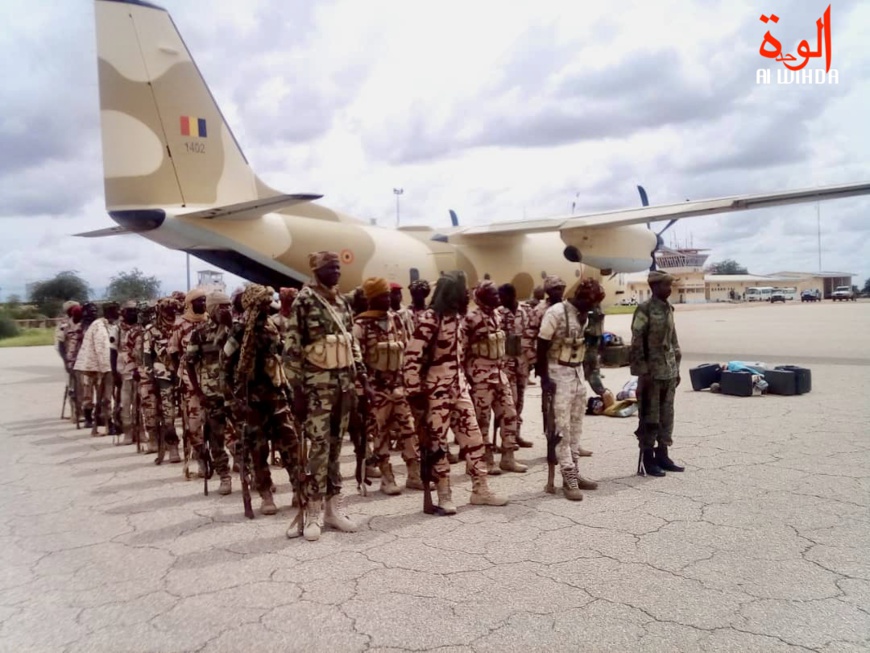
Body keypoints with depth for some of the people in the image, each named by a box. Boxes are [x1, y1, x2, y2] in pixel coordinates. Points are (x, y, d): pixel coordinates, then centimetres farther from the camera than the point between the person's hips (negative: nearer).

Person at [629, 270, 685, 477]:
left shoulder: (669, 309, 12)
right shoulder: (644, 309, -11)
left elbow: (673, 340, 18)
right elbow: (637, 343, -14)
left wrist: (676, 368, 15)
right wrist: (643, 372, -17)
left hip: (669, 372, 8)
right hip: (652, 372, -7)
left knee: (666, 415, 12)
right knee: (649, 417, -1)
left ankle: (662, 455, 22)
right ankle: (647, 459, 8)